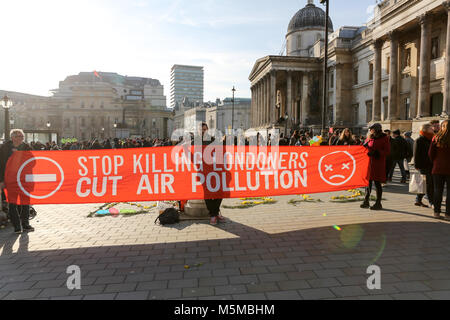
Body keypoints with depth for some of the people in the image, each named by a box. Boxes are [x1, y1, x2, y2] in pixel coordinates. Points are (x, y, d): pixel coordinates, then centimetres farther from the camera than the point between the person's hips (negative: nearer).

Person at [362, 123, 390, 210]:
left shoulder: (384, 138, -3)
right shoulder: (370, 138, 12)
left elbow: (387, 151, -9)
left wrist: (376, 152, -20)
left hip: (378, 163, -5)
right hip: (369, 162, 5)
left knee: (377, 183, -2)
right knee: (368, 181, 7)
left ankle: (378, 203, 8)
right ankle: (366, 201, 16)